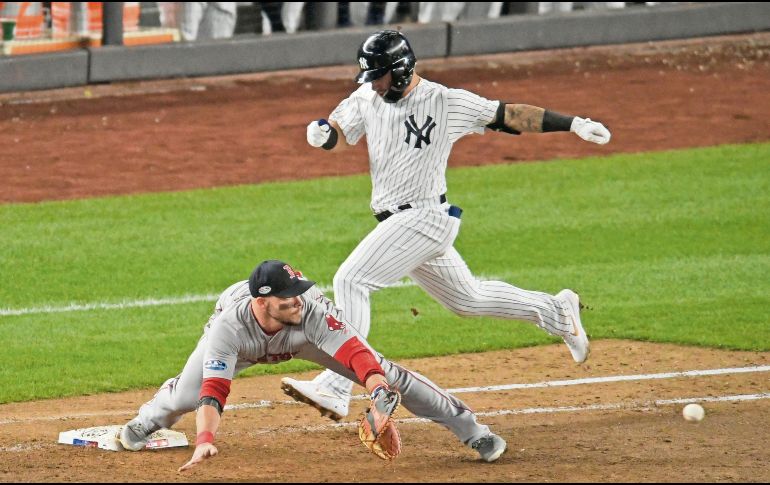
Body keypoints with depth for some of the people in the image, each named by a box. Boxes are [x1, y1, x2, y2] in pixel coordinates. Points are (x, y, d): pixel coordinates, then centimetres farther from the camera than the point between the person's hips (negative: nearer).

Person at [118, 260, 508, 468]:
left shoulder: (311, 311, -43)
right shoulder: (229, 328, -44)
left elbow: (359, 356, -50)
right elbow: (213, 390, -48)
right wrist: (205, 440, -63)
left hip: (307, 335, 0)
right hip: (241, 343, 0)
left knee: (385, 374, -12)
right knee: (185, 394, -5)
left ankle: (471, 429, -1)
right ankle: (146, 421, 36)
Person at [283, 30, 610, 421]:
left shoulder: (447, 102, -10)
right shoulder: (367, 99, 7)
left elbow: (509, 114, -7)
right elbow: (339, 135, 6)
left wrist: (573, 124, -11)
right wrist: (321, 134, -21)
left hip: (424, 218, -8)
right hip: (398, 223, 8)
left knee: (351, 280, -21)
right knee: (467, 298, 21)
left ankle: (335, 390, -26)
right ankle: (556, 312, 40)